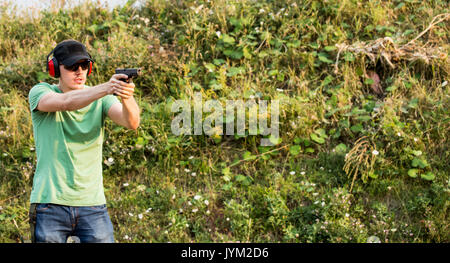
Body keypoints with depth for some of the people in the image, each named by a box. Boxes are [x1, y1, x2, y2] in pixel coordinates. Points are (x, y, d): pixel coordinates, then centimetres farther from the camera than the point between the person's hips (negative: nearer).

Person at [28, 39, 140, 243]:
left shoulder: (101, 99, 5)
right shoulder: (40, 92, 0)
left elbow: (132, 123, -13)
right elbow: (65, 102, -23)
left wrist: (127, 97, -35)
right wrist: (106, 88, -38)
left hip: (92, 204, 2)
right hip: (50, 203, -2)